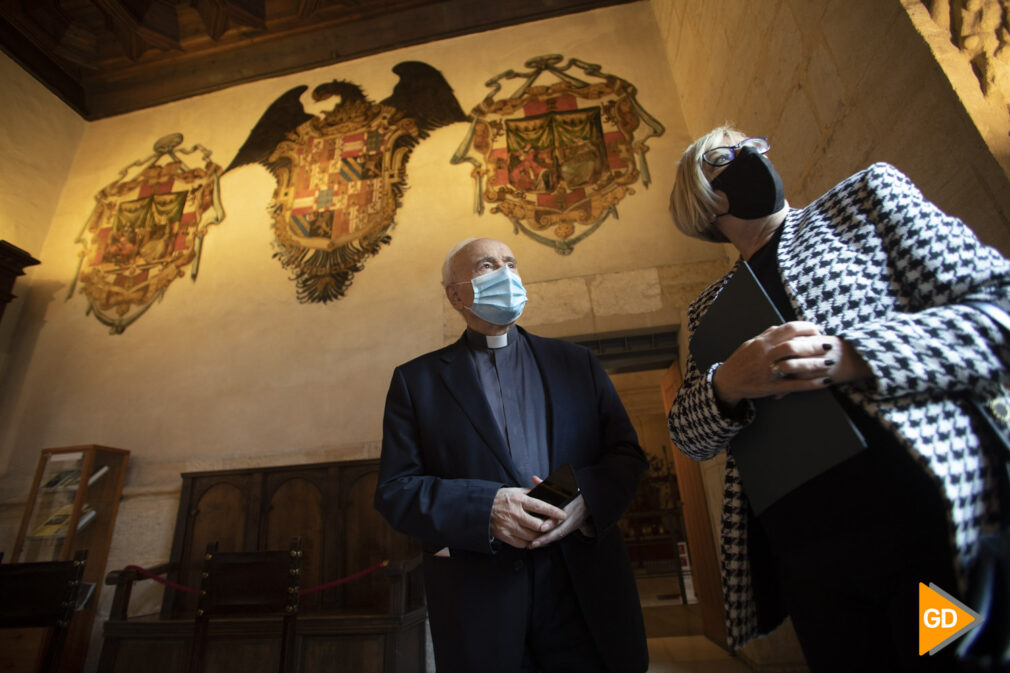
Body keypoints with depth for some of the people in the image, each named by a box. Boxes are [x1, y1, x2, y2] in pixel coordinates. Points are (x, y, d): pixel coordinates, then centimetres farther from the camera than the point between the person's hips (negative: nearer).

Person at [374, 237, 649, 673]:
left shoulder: (577, 362, 9)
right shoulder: (417, 379, 2)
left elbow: (627, 453, 6)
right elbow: (394, 490, -3)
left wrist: (586, 499, -14)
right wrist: (484, 509, -18)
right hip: (479, 604, -1)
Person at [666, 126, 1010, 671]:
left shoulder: (866, 194, 9)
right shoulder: (708, 308, 13)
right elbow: (688, 435, 8)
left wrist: (852, 356, -19)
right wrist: (726, 386, -15)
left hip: (934, 519, -2)